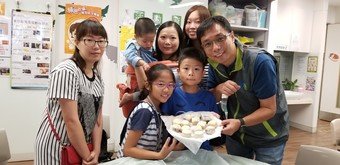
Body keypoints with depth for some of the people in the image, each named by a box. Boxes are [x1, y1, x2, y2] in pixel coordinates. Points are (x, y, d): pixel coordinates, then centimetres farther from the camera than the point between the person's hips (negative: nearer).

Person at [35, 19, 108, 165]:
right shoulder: (66, 71, -20)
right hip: (57, 146, -7)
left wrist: (96, 152, -5)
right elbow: (71, 121, -22)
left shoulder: (96, 74, 3)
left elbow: (97, 117, 2)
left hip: (83, 144, 7)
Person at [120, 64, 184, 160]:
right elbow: (127, 149, -19)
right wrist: (160, 155, -28)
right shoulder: (144, 111, -21)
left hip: (148, 160, 6)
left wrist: (173, 147, -8)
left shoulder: (157, 108, 1)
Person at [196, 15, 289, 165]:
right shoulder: (214, 63, -10)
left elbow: (269, 109, -23)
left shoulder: (260, 62, -29)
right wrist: (218, 89, -23)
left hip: (268, 137, -5)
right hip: (235, 134, 5)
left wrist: (240, 123, -38)